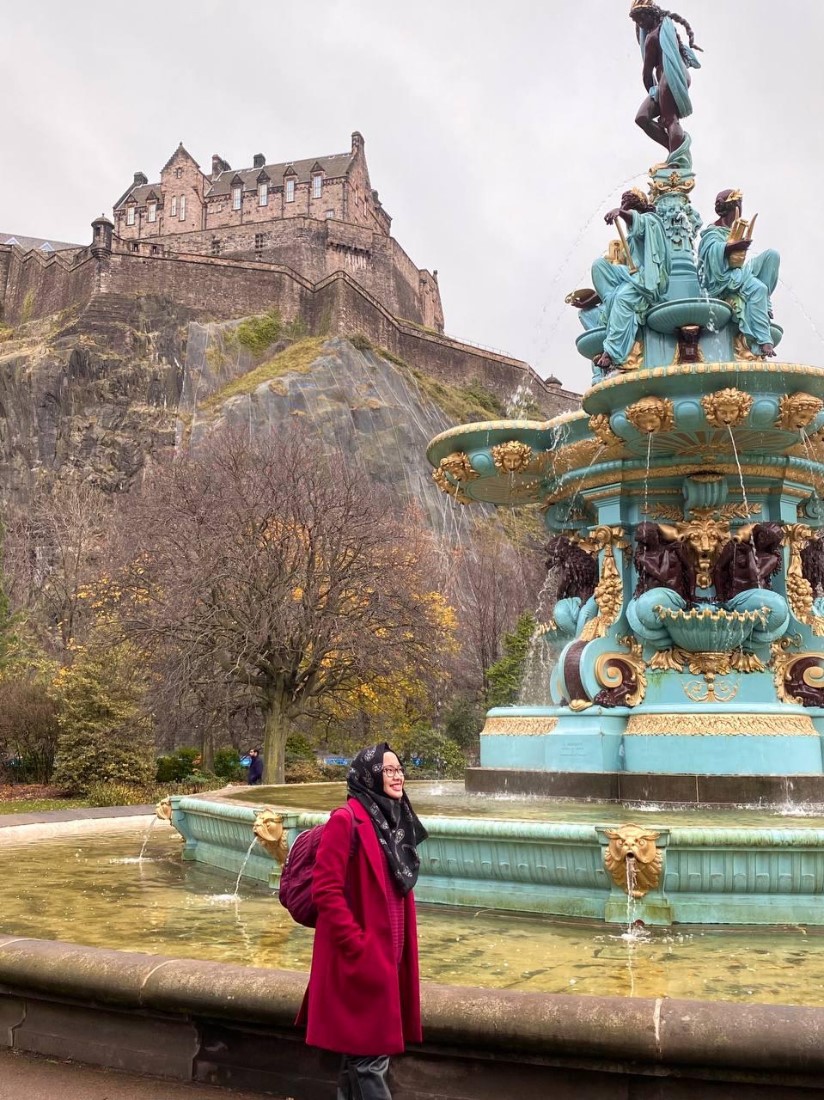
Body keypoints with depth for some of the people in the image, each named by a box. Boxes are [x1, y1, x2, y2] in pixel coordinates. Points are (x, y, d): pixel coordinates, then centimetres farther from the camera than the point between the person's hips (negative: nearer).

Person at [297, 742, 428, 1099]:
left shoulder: (395, 820, 9)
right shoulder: (346, 820, -16)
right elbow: (326, 890, -19)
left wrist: (400, 946, 15)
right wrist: (357, 945, -19)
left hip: (388, 952, 8)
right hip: (360, 956, -8)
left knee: (360, 1049, 18)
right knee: (370, 1053, 0)